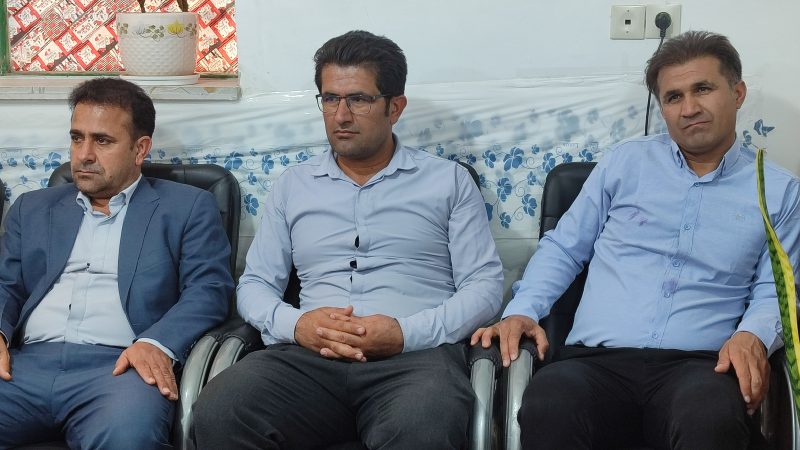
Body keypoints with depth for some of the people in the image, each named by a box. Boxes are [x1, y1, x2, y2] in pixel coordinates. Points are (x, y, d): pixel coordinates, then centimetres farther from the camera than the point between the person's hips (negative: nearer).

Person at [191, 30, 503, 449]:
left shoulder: (449, 180, 13)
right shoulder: (293, 185, 21)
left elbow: (485, 284, 7)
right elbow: (254, 284, 19)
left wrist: (407, 333, -11)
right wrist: (295, 324, -6)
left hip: (417, 353, -3)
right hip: (308, 354, 3)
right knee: (217, 416, -29)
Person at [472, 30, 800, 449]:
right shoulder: (626, 161, 16)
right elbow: (563, 247, 19)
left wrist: (753, 336, -11)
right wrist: (521, 311, 2)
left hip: (698, 364, 0)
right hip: (597, 359, 0)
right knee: (547, 408, -37)